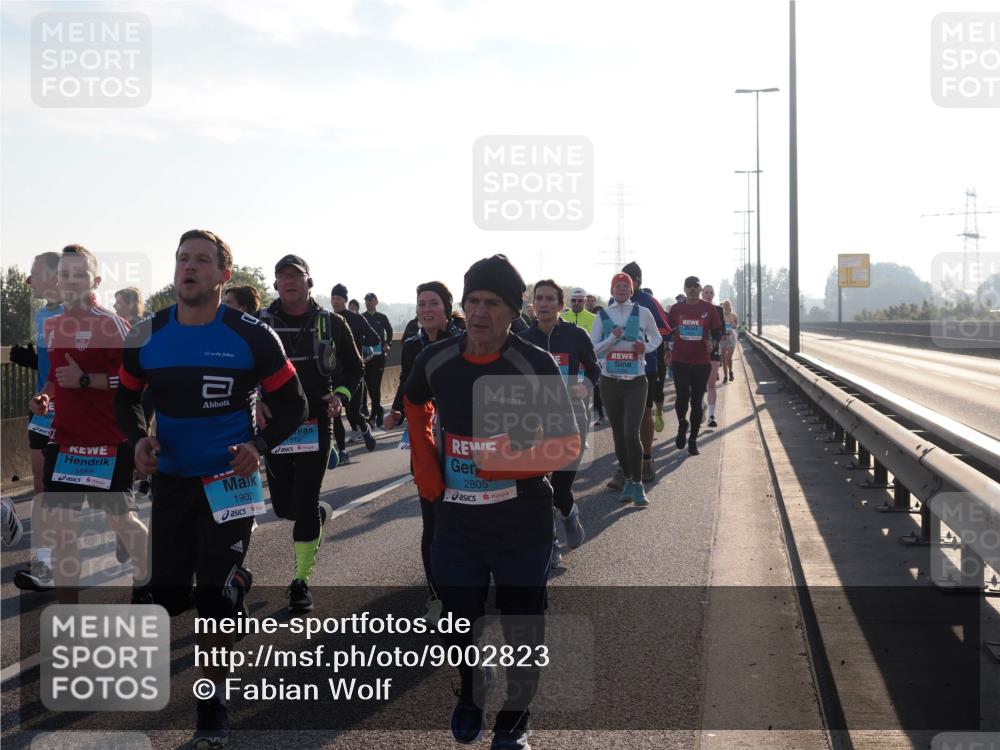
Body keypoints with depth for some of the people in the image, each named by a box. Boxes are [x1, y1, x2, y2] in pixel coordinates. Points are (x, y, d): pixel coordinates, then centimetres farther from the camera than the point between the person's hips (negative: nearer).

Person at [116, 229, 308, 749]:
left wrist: (259, 445, -18)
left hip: (229, 483, -2)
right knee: (166, 591, 5)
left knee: (217, 597, 0)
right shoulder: (147, 336, -1)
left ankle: (214, 706, 17)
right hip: (171, 482, 3)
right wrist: (139, 439, -7)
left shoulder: (251, 336, -9)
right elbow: (126, 399, 13)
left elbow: (292, 404, -1)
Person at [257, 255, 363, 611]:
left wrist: (340, 395, -7)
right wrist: (255, 402, -9)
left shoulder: (330, 323, 0)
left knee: (305, 504, -5)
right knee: (283, 506, 8)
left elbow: (355, 368, 11)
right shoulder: (261, 323, 0)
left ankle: (301, 583, 6)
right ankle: (320, 514, 43)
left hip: (316, 423, -2)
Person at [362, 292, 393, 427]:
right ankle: (378, 410, 23)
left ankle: (375, 412, -4)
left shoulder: (382, 317, 6)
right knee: (369, 384, 6)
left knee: (375, 384, -9)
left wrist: (388, 344, 7)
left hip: (379, 356, -1)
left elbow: (389, 331, 20)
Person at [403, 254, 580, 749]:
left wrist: (510, 463, -25)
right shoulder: (435, 360, -5)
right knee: (460, 621, 16)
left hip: (522, 523, -3)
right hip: (455, 519, 3)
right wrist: (425, 468, 7)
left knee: (521, 628, 8)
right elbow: (416, 408, 18)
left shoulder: (535, 366, -14)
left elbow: (568, 445, -11)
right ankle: (469, 699, 44)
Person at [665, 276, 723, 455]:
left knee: (697, 401, 6)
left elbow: (717, 331, 7)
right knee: (682, 396, -12)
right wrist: (668, 351, 6)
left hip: (701, 362, 0)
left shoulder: (709, 309, 1)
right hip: (680, 360, 0)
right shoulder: (676, 309, 4)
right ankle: (682, 424, 18)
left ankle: (693, 440, 15)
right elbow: (668, 332, 13)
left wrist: (712, 342, -13)